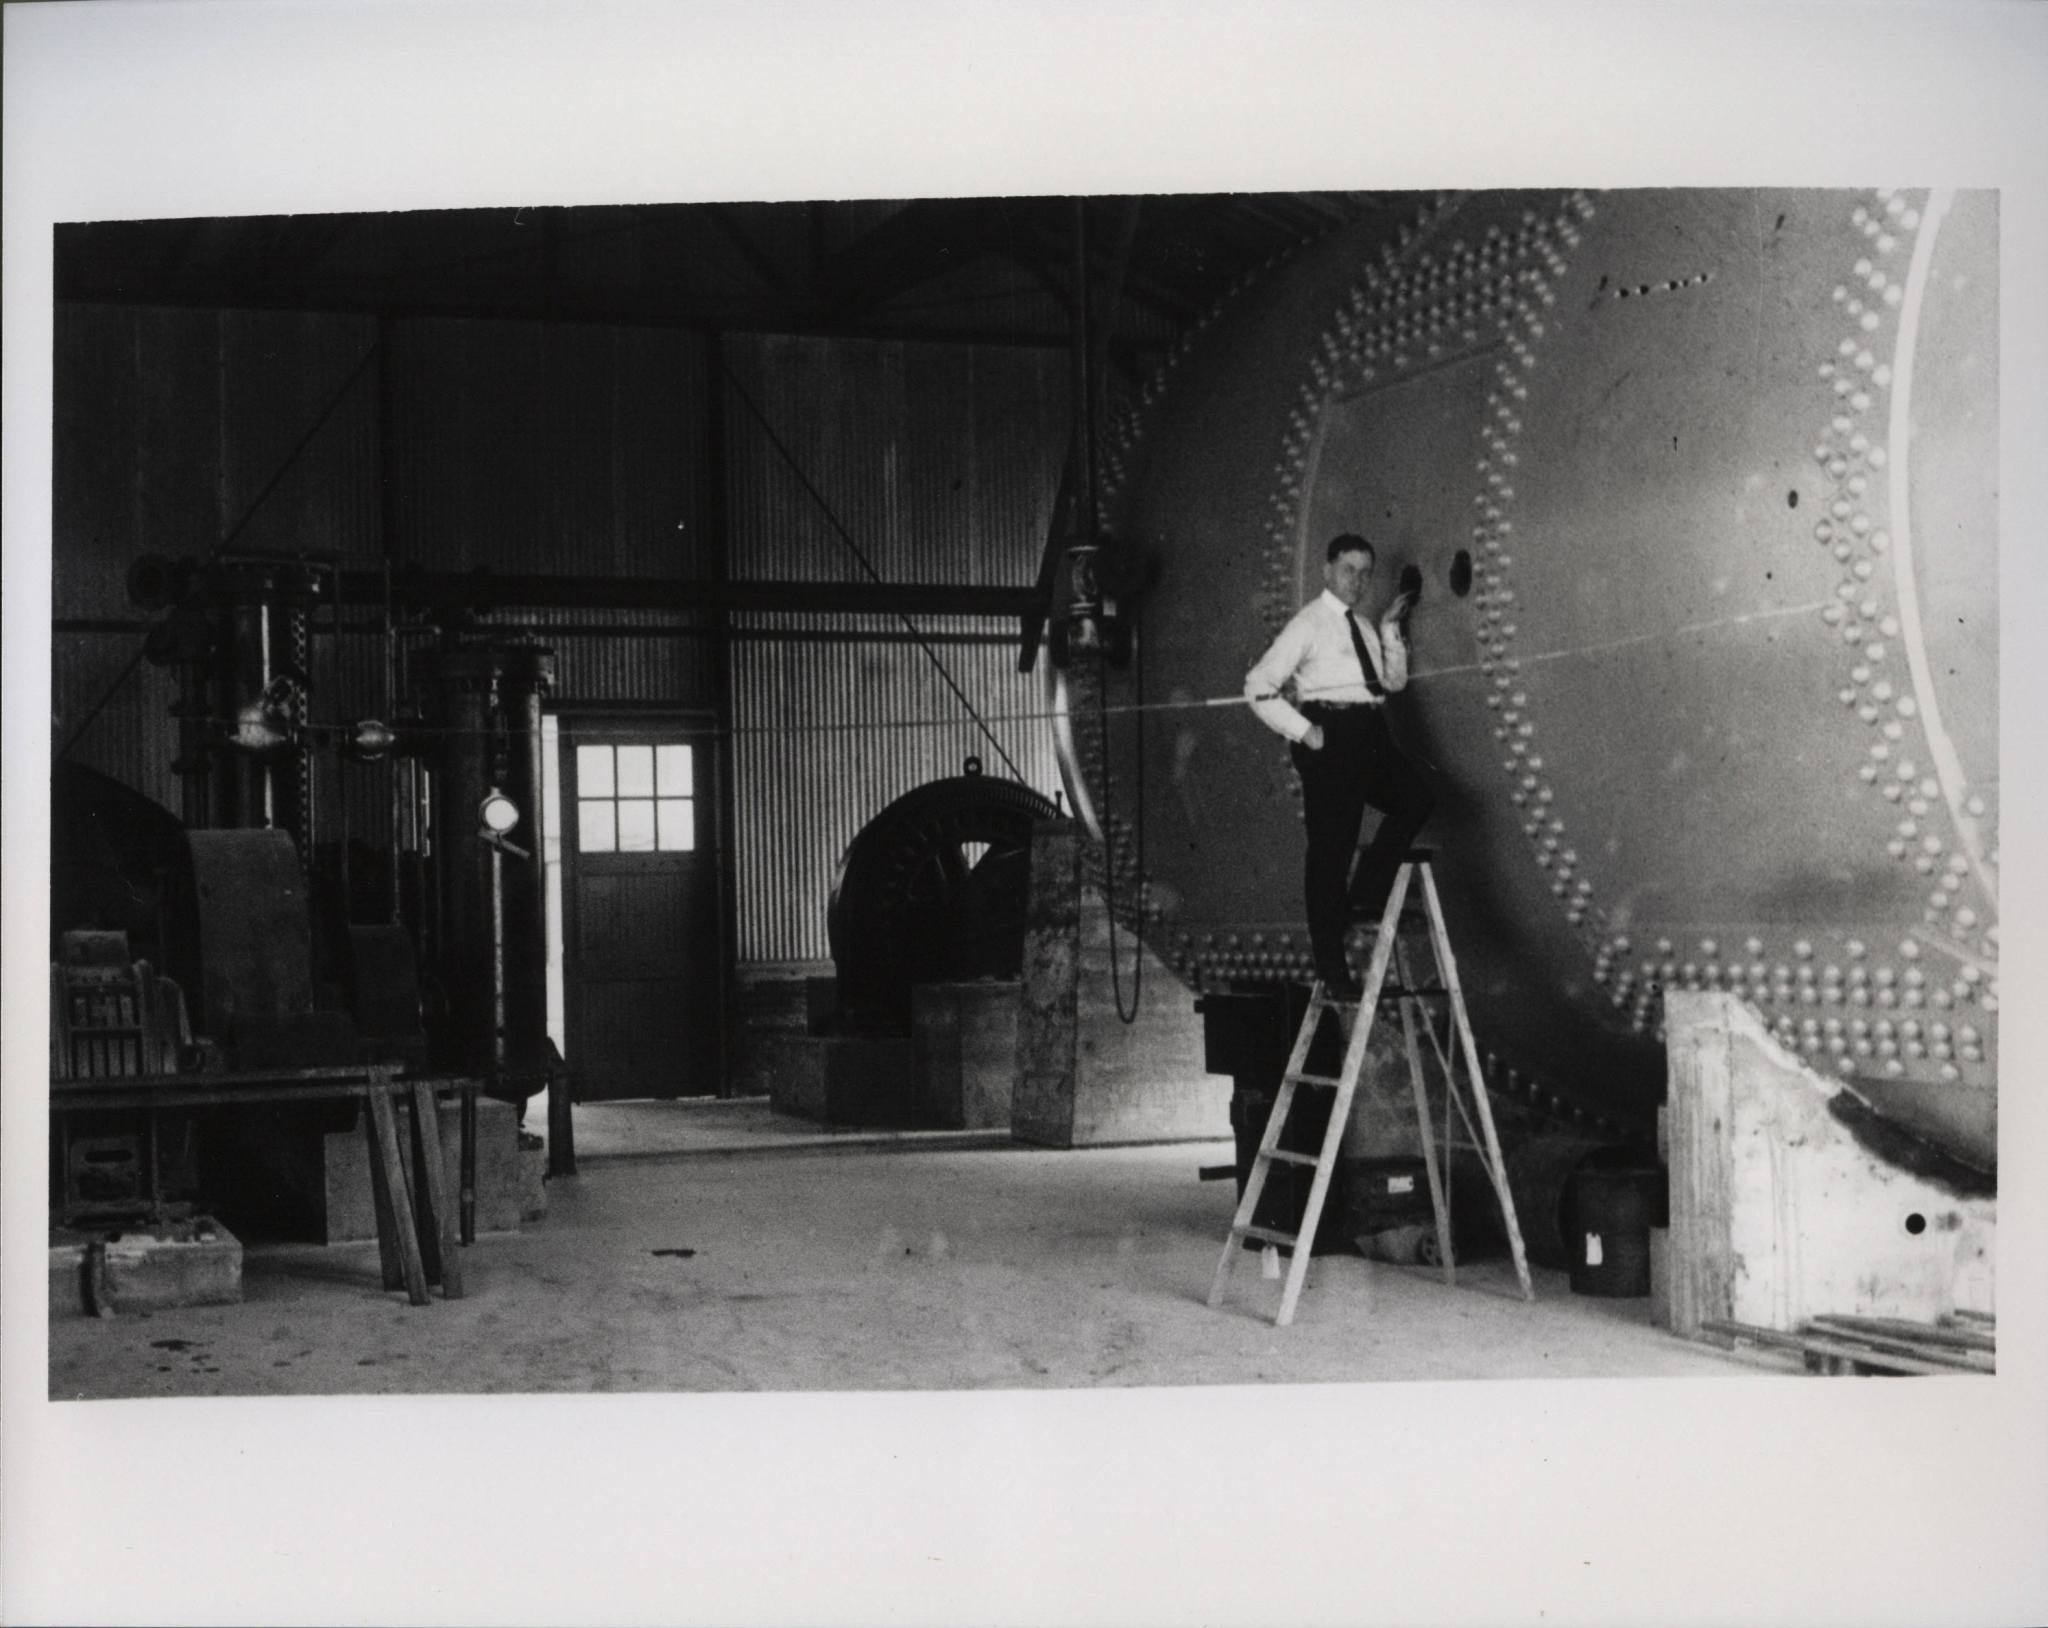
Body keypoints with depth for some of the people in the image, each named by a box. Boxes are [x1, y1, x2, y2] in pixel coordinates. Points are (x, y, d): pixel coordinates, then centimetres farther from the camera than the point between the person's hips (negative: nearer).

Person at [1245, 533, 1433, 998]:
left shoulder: (1362, 627, 19)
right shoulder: (1309, 623, -3)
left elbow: (1395, 681, 14)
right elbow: (1258, 687, -9)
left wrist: (1391, 629, 5)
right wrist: (1304, 731, -13)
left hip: (1370, 735, 7)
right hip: (1330, 737, -7)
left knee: (1417, 796, -11)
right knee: (1330, 849, -4)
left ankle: (1366, 897, 3)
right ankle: (1331, 967, 2)